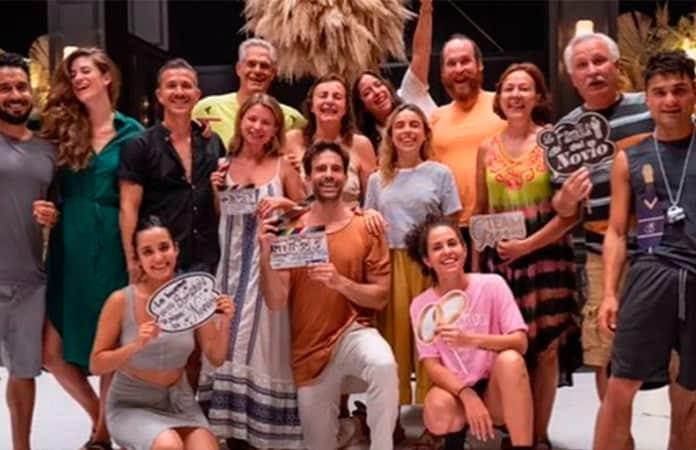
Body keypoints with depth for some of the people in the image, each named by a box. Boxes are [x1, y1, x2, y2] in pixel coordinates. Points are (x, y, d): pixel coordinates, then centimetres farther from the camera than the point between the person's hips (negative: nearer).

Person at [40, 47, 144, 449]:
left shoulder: (131, 133, 2)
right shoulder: (62, 128, 8)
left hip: (112, 247, -2)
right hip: (67, 247, 3)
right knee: (53, 349, -1)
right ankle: (99, 416, 22)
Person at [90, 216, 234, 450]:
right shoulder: (121, 301, -15)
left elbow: (216, 359, 0)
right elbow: (96, 365, -9)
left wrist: (224, 324, -18)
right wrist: (135, 346, -25)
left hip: (179, 402, 3)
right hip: (131, 405, -3)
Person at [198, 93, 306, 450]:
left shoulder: (283, 167, 3)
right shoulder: (223, 166, 8)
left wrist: (286, 204, -13)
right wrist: (214, 192, -7)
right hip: (230, 265, 2)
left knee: (261, 342, -1)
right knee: (228, 340, 3)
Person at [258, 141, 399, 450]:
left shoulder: (366, 228, -5)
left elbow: (380, 296, -4)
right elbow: (275, 302, -9)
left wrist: (341, 283, -21)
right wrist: (266, 254, -23)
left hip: (353, 331, -1)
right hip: (308, 348, 2)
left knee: (384, 365, -36)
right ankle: (342, 422, 44)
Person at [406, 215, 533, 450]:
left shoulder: (492, 284, -6)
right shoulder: (421, 305, -2)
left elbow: (520, 342, -12)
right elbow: (432, 366, -5)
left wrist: (471, 340, -29)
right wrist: (468, 395, -23)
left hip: (495, 390, 0)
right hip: (455, 390, 1)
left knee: (509, 359, -33)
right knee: (437, 412, -34)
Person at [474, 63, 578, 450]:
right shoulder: (488, 148, 9)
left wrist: (528, 244, -16)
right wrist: (475, 265, 7)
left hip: (546, 254, -3)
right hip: (499, 257, 3)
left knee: (545, 348, 3)